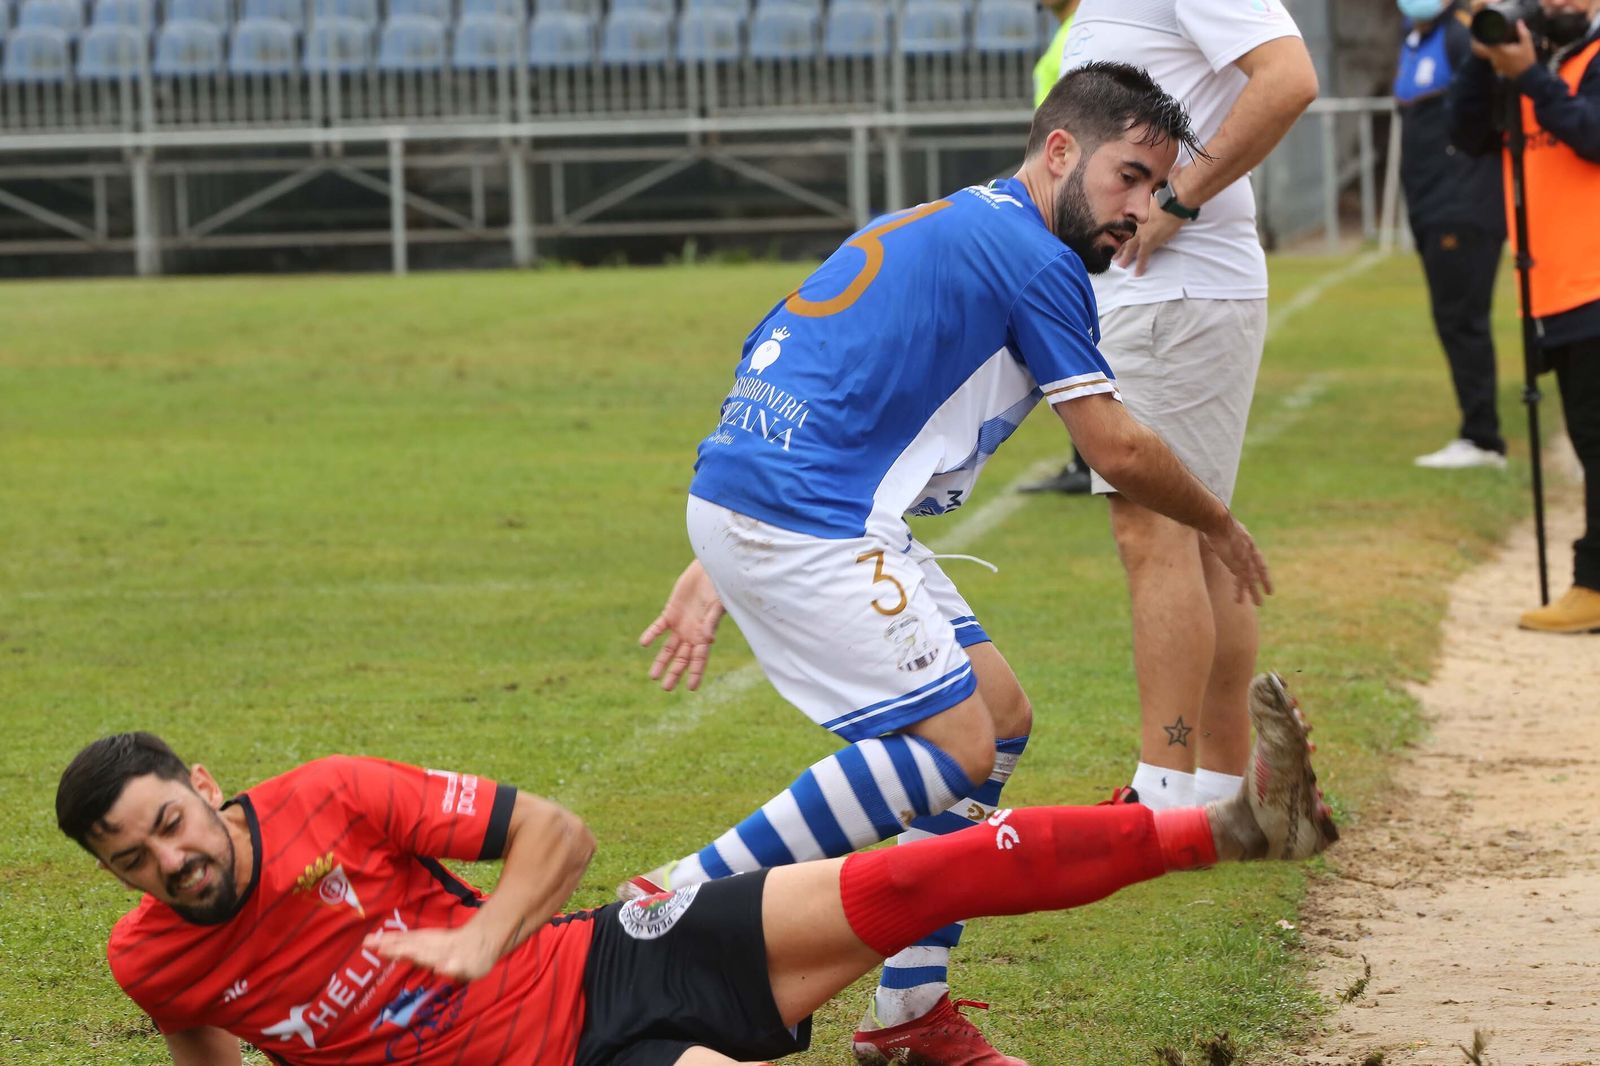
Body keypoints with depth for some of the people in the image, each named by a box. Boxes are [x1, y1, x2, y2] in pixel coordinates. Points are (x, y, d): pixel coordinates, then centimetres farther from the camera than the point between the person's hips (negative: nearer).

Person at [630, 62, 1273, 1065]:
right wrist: (1220, 524, 14)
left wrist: (716, 569, 23)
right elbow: (1119, 451, -6)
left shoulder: (936, 228, 23)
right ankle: (678, 900, -12)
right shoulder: (1034, 259, -7)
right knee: (953, 745, -12)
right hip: (801, 519, -10)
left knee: (999, 713, 12)